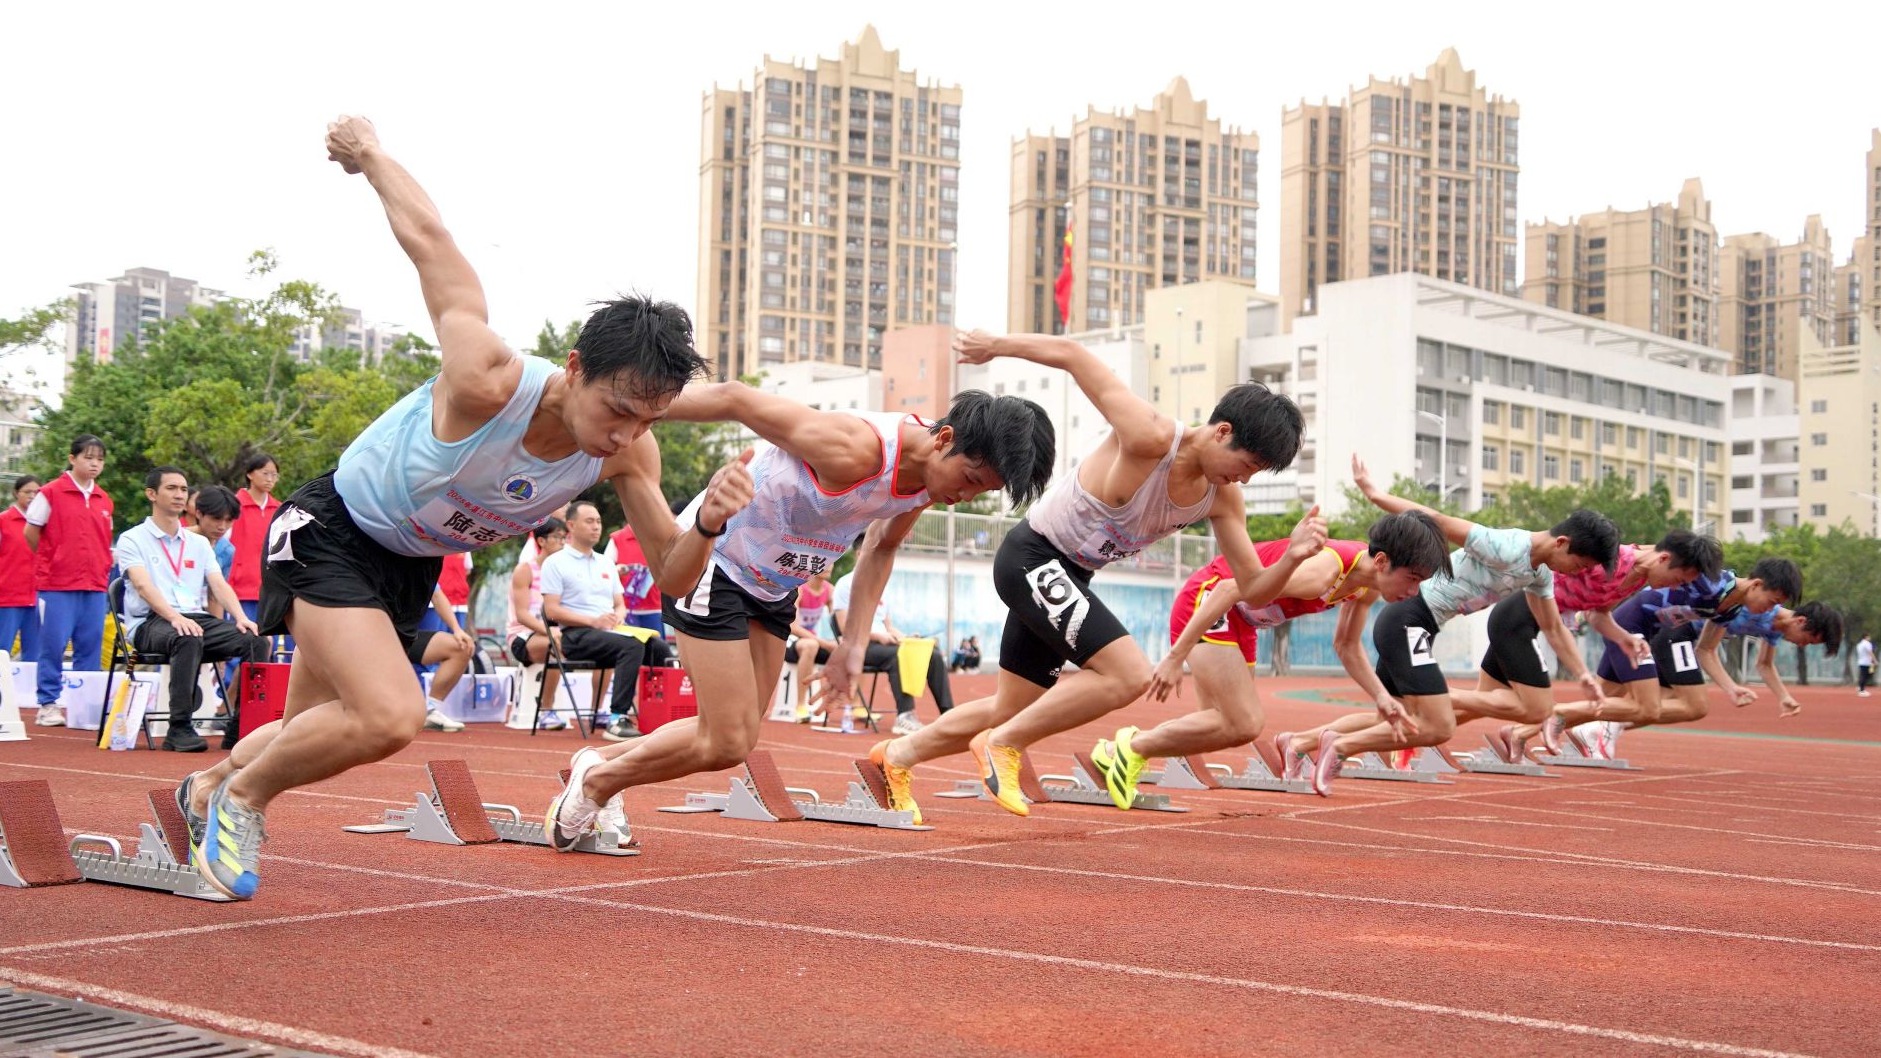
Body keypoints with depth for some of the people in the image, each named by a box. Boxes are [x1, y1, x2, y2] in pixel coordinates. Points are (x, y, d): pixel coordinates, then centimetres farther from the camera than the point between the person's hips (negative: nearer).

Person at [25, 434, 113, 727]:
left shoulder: (104, 500, 11)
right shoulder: (51, 493, -4)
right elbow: (31, 532, 1)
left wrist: (104, 566, 9)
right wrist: (52, 561, 5)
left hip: (95, 584, 5)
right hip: (57, 584, -5)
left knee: (90, 646, 5)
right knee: (53, 645, -2)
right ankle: (49, 704, 6)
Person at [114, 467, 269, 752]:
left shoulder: (199, 544, 22)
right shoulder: (132, 540, 6)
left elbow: (219, 585, 11)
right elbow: (143, 585, -11)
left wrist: (241, 617, -11)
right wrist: (175, 617, -29)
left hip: (198, 619, 5)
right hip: (150, 623, -5)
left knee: (255, 640, -22)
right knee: (188, 639, -40)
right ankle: (179, 728, -35)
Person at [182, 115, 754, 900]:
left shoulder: (627, 453, -18)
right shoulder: (487, 382, -37)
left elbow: (670, 577, -10)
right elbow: (425, 237, -25)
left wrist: (708, 524, -32)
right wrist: (368, 151, -7)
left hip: (411, 565, 7)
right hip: (331, 532, -7)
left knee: (310, 734, 19)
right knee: (391, 718, -27)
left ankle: (205, 793, 51)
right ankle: (239, 793, 2)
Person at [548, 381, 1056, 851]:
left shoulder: (932, 480, -8)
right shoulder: (853, 450, -34)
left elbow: (882, 544, 13)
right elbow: (733, 398, -26)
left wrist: (853, 642, 9)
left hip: (774, 588, 9)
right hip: (710, 562, -8)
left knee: (734, 740, 9)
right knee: (726, 744, -11)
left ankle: (598, 762, 27)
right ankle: (594, 783, 11)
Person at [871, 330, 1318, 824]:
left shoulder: (1222, 497, -4)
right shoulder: (1149, 439, -27)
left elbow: (1253, 589, -2)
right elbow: (1070, 353, -22)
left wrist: (1293, 557, -22)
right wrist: (994, 345, -11)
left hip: (1065, 577, 9)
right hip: (1032, 557, -9)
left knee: (1012, 711, 18)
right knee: (1129, 674, -23)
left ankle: (896, 756, 37)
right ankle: (1002, 745, -8)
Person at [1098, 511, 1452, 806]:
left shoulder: (1369, 585, -5)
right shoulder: (1323, 572, -33)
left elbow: (1347, 646, 13)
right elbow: (1230, 589, -32)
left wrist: (1381, 696, -3)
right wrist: (1176, 657, -30)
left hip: (1240, 620, 9)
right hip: (1205, 601, -9)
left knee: (1223, 725, 13)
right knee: (1244, 725, -18)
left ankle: (1123, 750, 25)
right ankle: (1132, 750, -5)